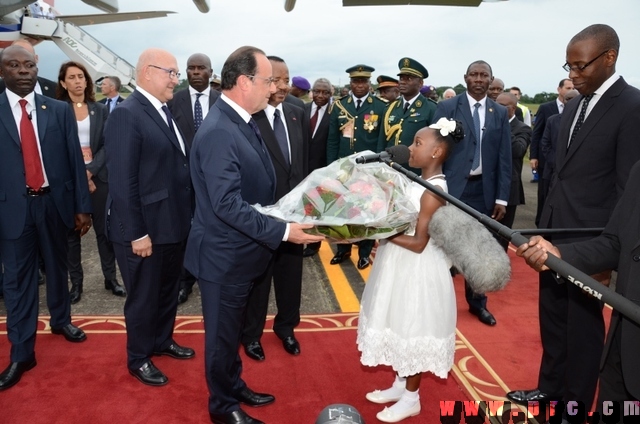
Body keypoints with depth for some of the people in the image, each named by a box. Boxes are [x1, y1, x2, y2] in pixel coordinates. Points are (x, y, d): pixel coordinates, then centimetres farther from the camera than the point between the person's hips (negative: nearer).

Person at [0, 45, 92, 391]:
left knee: (57, 266, 18)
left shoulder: (59, 110, 2)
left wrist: (82, 206, 1)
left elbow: (75, 159, 3)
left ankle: (61, 320, 42)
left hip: (54, 202, 2)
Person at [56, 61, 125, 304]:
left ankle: (110, 278, 17)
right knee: (71, 232, 6)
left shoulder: (100, 110, 6)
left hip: (98, 176, 1)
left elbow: (107, 145, 1)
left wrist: (90, 170, -12)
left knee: (104, 230, 6)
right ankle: (76, 282, 17)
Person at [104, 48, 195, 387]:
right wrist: (137, 233, -21)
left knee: (169, 290, 22)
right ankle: (138, 359, 30)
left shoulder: (164, 112, 10)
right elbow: (122, 181, -21)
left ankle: (163, 340, 44)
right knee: (143, 297, 10)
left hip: (174, 223, 8)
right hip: (145, 228, -8)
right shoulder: (126, 115, -17)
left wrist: (186, 215, 10)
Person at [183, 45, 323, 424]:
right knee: (223, 333, 12)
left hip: (241, 250, 9)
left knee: (233, 329, 25)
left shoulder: (245, 121, 4)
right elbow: (228, 205, -30)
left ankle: (235, 387, 45)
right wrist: (283, 232, -28)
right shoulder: (219, 132, -25)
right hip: (225, 255, -9)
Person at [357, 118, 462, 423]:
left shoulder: (434, 192, -23)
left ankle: (411, 398, 25)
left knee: (413, 330, 6)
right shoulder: (422, 183, 7)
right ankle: (400, 385, 37)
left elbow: (418, 243, -24)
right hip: (403, 268, 9)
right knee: (402, 327, 19)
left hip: (418, 272, -9)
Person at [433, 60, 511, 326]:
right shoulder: (446, 108, -2)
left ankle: (477, 302, 28)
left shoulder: (500, 113, 6)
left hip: (483, 189, 3)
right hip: (452, 186, -3)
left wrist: (502, 197, 1)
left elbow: (504, 158, 5)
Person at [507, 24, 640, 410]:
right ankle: (550, 389, 34)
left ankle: (576, 403, 27)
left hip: (589, 241, -7)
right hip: (555, 233, 7)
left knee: (583, 324, 8)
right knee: (552, 318, 17)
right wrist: (545, 226, 14)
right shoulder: (573, 107, 11)